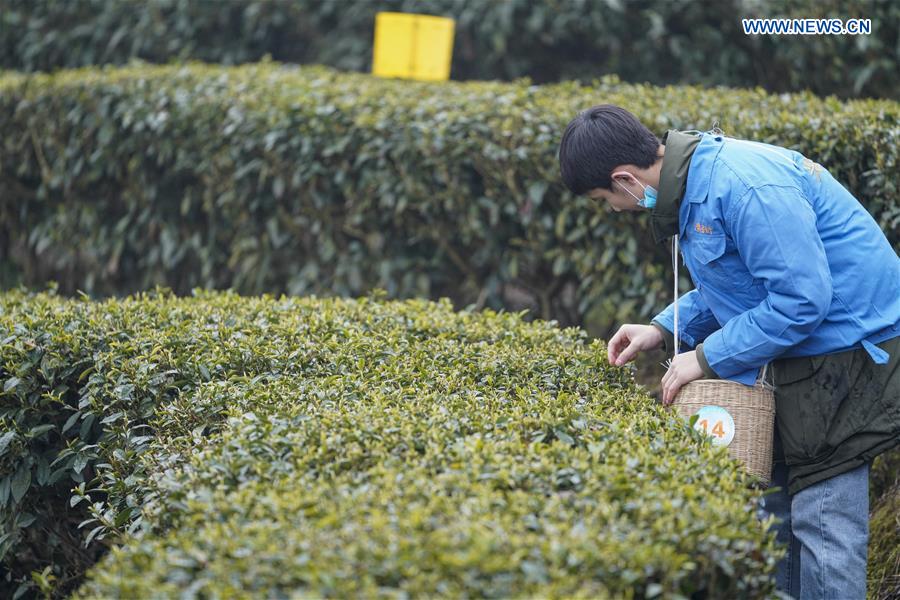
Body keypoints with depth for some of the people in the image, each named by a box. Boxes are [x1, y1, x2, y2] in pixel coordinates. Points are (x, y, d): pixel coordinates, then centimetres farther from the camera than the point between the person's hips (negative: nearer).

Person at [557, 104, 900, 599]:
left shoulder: (743, 187, -26)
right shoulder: (695, 177, 7)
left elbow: (801, 299, -26)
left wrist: (708, 358, -18)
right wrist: (663, 330, 9)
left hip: (848, 348, -10)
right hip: (809, 353, 10)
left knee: (823, 520, -9)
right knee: (777, 509, 13)